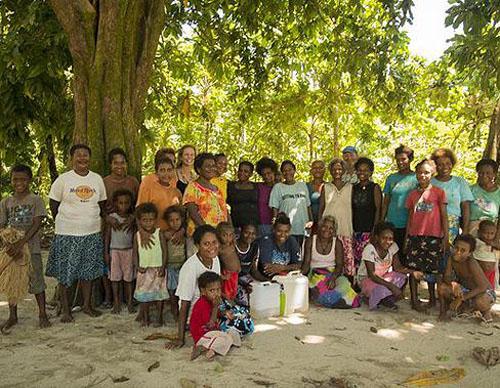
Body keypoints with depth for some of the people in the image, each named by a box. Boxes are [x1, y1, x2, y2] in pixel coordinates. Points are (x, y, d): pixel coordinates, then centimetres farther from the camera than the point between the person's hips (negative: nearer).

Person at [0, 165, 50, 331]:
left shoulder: (35, 200, -3)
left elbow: (36, 225, -11)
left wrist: (20, 243, -21)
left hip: (31, 247, -3)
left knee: (36, 281, 2)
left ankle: (42, 314, 13)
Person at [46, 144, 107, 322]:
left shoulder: (97, 179, 4)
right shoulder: (63, 179, -5)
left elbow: (102, 203, 14)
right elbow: (53, 203, 2)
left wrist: (92, 219, 7)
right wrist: (64, 221, 3)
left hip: (92, 233, 3)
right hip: (67, 234, -3)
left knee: (88, 272, 12)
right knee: (65, 274, 3)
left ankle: (87, 305, 25)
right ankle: (65, 309, 16)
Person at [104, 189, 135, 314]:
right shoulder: (111, 217, -5)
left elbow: (134, 236, 5)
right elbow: (107, 235, -2)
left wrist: (135, 252, 3)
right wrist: (106, 252, -4)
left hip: (129, 251, 1)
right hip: (115, 251, -1)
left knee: (128, 277, 6)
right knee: (115, 277, 6)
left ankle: (129, 302, 15)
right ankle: (116, 303, 17)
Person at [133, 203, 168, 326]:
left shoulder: (160, 234, -7)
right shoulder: (137, 235, -1)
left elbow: (164, 251, -6)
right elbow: (135, 252, 4)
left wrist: (163, 267, -12)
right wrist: (137, 266, -7)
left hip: (158, 269, -2)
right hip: (144, 270, 2)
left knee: (159, 293, 5)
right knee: (144, 294, 8)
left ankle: (160, 317, 18)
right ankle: (145, 317, 21)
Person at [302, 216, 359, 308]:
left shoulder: (337, 243, 3)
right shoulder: (310, 241, 2)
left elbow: (339, 265, -3)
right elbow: (306, 262, -2)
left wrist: (333, 278, -22)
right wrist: (301, 274, -23)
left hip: (333, 274, 1)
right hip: (315, 273, -1)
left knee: (344, 282, -30)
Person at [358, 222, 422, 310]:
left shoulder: (393, 246, -11)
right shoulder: (369, 250, -27)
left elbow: (397, 267, -9)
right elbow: (372, 275, -29)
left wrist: (412, 272, -28)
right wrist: (391, 286, -38)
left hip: (383, 276, 6)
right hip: (367, 278, -5)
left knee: (402, 277, -22)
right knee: (382, 289, -36)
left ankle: (388, 299, -1)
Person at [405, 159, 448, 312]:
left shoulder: (438, 192, 1)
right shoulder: (413, 194, 9)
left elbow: (444, 217, 0)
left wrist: (445, 238, -5)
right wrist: (406, 239, 10)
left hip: (433, 237, -2)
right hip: (414, 236, 2)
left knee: (432, 269, 6)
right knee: (413, 268, 0)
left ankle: (432, 298, 22)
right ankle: (414, 300, 7)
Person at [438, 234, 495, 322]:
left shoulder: (471, 264, -31)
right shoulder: (452, 259, -14)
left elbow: (482, 287, -33)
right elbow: (446, 277, -14)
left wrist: (461, 298, -33)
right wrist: (454, 284, -39)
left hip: (484, 293, -5)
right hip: (465, 290, 5)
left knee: (480, 301, -40)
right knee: (442, 287, -19)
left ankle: (486, 311, -2)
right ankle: (443, 312, 5)